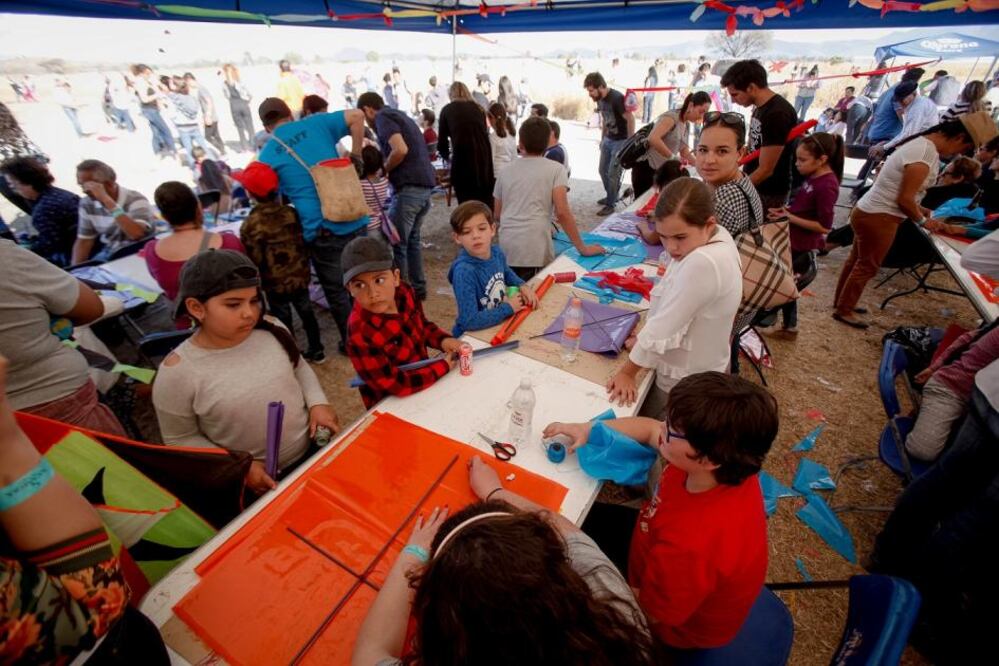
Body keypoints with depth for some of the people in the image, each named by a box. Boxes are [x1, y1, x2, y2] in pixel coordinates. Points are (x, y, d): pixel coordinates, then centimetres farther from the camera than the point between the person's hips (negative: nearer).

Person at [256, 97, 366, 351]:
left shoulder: (267, 155, 5)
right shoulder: (315, 124, 8)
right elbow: (356, 116, 0)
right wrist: (355, 155, 4)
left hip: (322, 231, -3)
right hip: (356, 219, 3)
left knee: (336, 291, 13)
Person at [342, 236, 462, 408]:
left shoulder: (405, 292, -11)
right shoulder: (361, 334, -29)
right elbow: (396, 385, -26)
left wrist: (443, 340, -10)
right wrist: (443, 366, -18)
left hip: (424, 381, 7)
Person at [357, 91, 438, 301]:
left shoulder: (382, 118, -3)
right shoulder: (399, 115, 24)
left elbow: (400, 150, -19)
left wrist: (383, 169, -3)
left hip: (409, 187, -9)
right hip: (425, 184, 9)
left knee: (395, 243, -1)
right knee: (412, 239, 17)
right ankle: (418, 288, 22)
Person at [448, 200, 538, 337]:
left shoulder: (497, 253, -5)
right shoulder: (464, 271, -26)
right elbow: (470, 321, -29)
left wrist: (522, 285, 1)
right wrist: (508, 308, -19)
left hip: (500, 325, 8)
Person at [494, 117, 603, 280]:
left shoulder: (506, 172, 18)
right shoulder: (556, 169, 4)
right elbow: (562, 212, -7)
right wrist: (583, 248, -1)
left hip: (506, 249, 5)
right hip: (534, 251, -4)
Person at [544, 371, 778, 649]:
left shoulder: (692, 545, -47)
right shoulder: (727, 464, -26)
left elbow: (646, 610, -27)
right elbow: (649, 430, -8)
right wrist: (588, 429, -17)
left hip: (675, 624, -5)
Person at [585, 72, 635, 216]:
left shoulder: (617, 98, -21)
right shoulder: (599, 99, 3)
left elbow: (630, 119, -20)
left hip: (621, 141, -8)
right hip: (608, 140, 8)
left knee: (613, 174, -7)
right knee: (603, 170, 13)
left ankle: (610, 204, 6)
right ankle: (611, 196, 33)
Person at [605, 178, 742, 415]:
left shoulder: (703, 263, -36)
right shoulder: (715, 236, -7)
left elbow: (663, 325, -28)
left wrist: (626, 372, -17)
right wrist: (645, 339, 2)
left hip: (686, 382, -9)